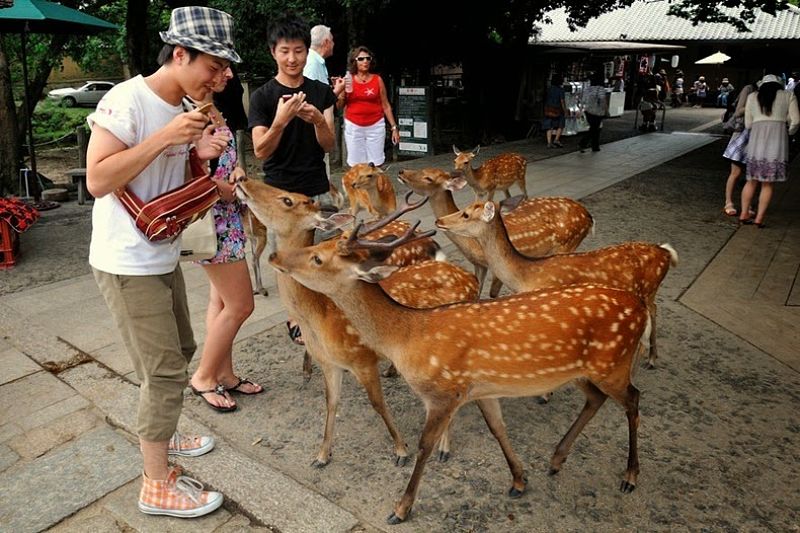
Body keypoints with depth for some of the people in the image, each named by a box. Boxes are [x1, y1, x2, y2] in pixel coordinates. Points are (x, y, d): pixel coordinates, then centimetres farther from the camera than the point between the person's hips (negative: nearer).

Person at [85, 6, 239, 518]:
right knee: (166, 372, -4)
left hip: (164, 256, 9)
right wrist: (163, 138, -25)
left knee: (180, 351, 20)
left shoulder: (184, 109, 7)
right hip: (127, 263, -9)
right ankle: (157, 486, 13)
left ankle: (158, 435, 42)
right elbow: (98, 180, -22)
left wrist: (201, 154, -6)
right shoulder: (127, 100, -18)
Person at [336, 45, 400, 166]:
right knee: (356, 165, 3)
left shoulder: (377, 79, 2)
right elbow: (339, 106, 6)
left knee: (376, 165, 0)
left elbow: (386, 105, 4)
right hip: (353, 127, 0)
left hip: (375, 126, 0)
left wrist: (394, 127, 1)